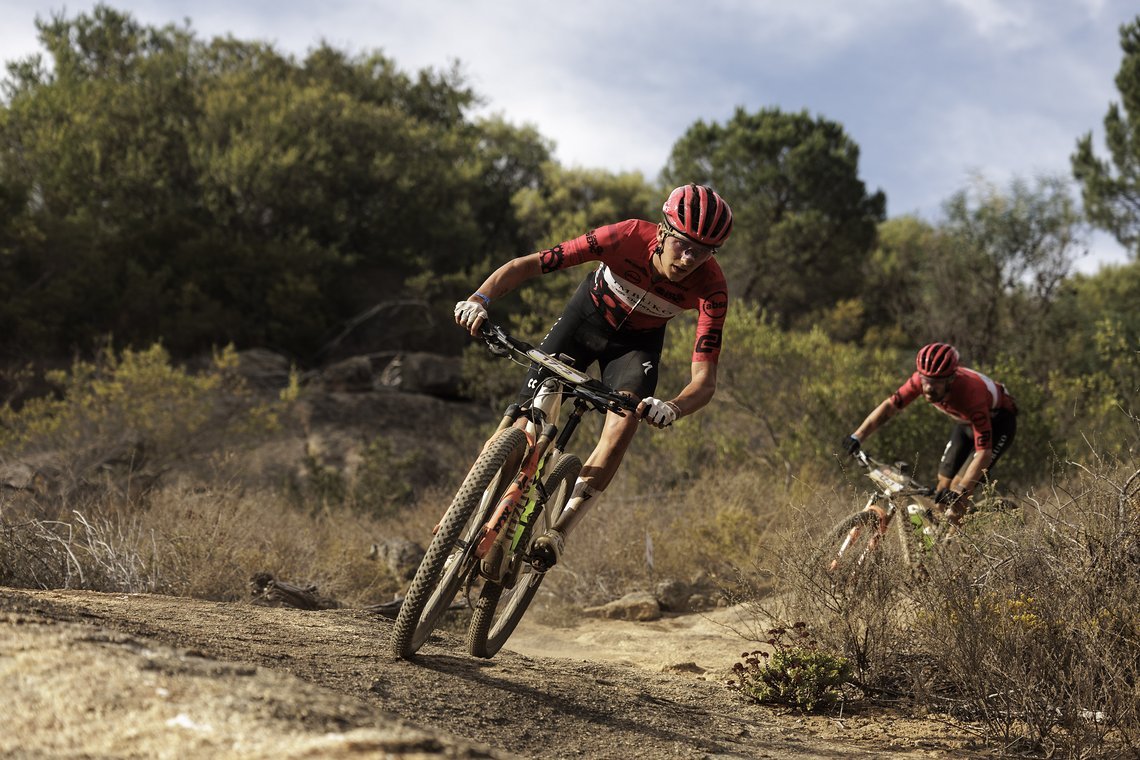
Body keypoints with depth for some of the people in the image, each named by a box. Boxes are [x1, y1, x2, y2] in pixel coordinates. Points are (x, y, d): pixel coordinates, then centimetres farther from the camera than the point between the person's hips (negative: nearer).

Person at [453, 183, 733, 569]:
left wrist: (673, 408, -57)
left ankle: (559, 532, -21)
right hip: (587, 316, 0)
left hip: (637, 340, 0)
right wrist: (480, 298, -50)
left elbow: (705, 380, -35)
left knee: (625, 420, -27)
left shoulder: (711, 287, -31)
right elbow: (525, 265, -32)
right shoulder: (628, 236, -34)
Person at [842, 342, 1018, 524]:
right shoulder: (922, 380, -28)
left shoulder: (971, 394, -42)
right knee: (943, 488, 2)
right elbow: (889, 406, -18)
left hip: (997, 421, -6)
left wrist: (960, 490, -53)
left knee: (958, 491, -18)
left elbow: (984, 453, -43)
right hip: (965, 421, 6)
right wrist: (857, 437, -29)